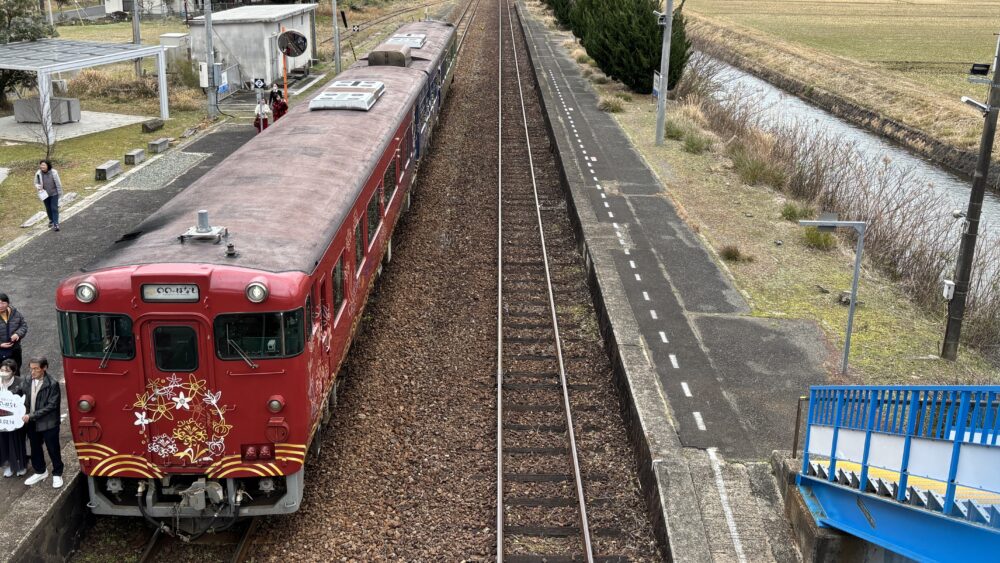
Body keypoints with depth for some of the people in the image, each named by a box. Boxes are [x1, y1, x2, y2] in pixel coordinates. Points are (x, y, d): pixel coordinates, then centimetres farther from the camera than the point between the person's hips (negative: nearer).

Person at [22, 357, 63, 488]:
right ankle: (40, 472, 37)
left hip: (48, 424, -5)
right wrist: (26, 416, -9)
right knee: (35, 449, 18)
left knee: (53, 450, 7)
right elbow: (26, 401, 8)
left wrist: (32, 416, -20)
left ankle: (57, 474, 23)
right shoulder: (28, 382, 0)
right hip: (32, 424, 5)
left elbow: (52, 406, -17)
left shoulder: (52, 384, -15)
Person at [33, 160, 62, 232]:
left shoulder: (53, 172, -18)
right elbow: (36, 183, 3)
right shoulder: (38, 173, -11)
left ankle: (56, 224, -3)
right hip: (45, 194, 3)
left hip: (54, 193, -3)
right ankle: (51, 220, 39)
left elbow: (58, 183, -8)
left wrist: (60, 192, -2)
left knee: (54, 208, -6)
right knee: (48, 209, 17)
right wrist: (38, 186, -20)